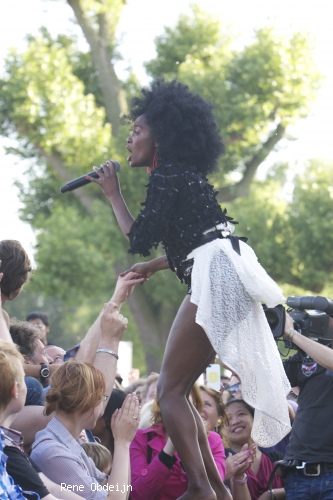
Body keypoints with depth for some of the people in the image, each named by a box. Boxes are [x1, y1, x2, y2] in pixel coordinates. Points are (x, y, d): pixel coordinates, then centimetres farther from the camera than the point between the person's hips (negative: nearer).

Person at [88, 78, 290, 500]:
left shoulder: (168, 175, -7)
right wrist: (154, 267, 41)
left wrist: (113, 194, 2)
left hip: (217, 276, -10)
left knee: (170, 390, -11)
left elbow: (139, 239, -11)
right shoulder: (183, 175, 22)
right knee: (174, 390, 12)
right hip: (221, 279, 10)